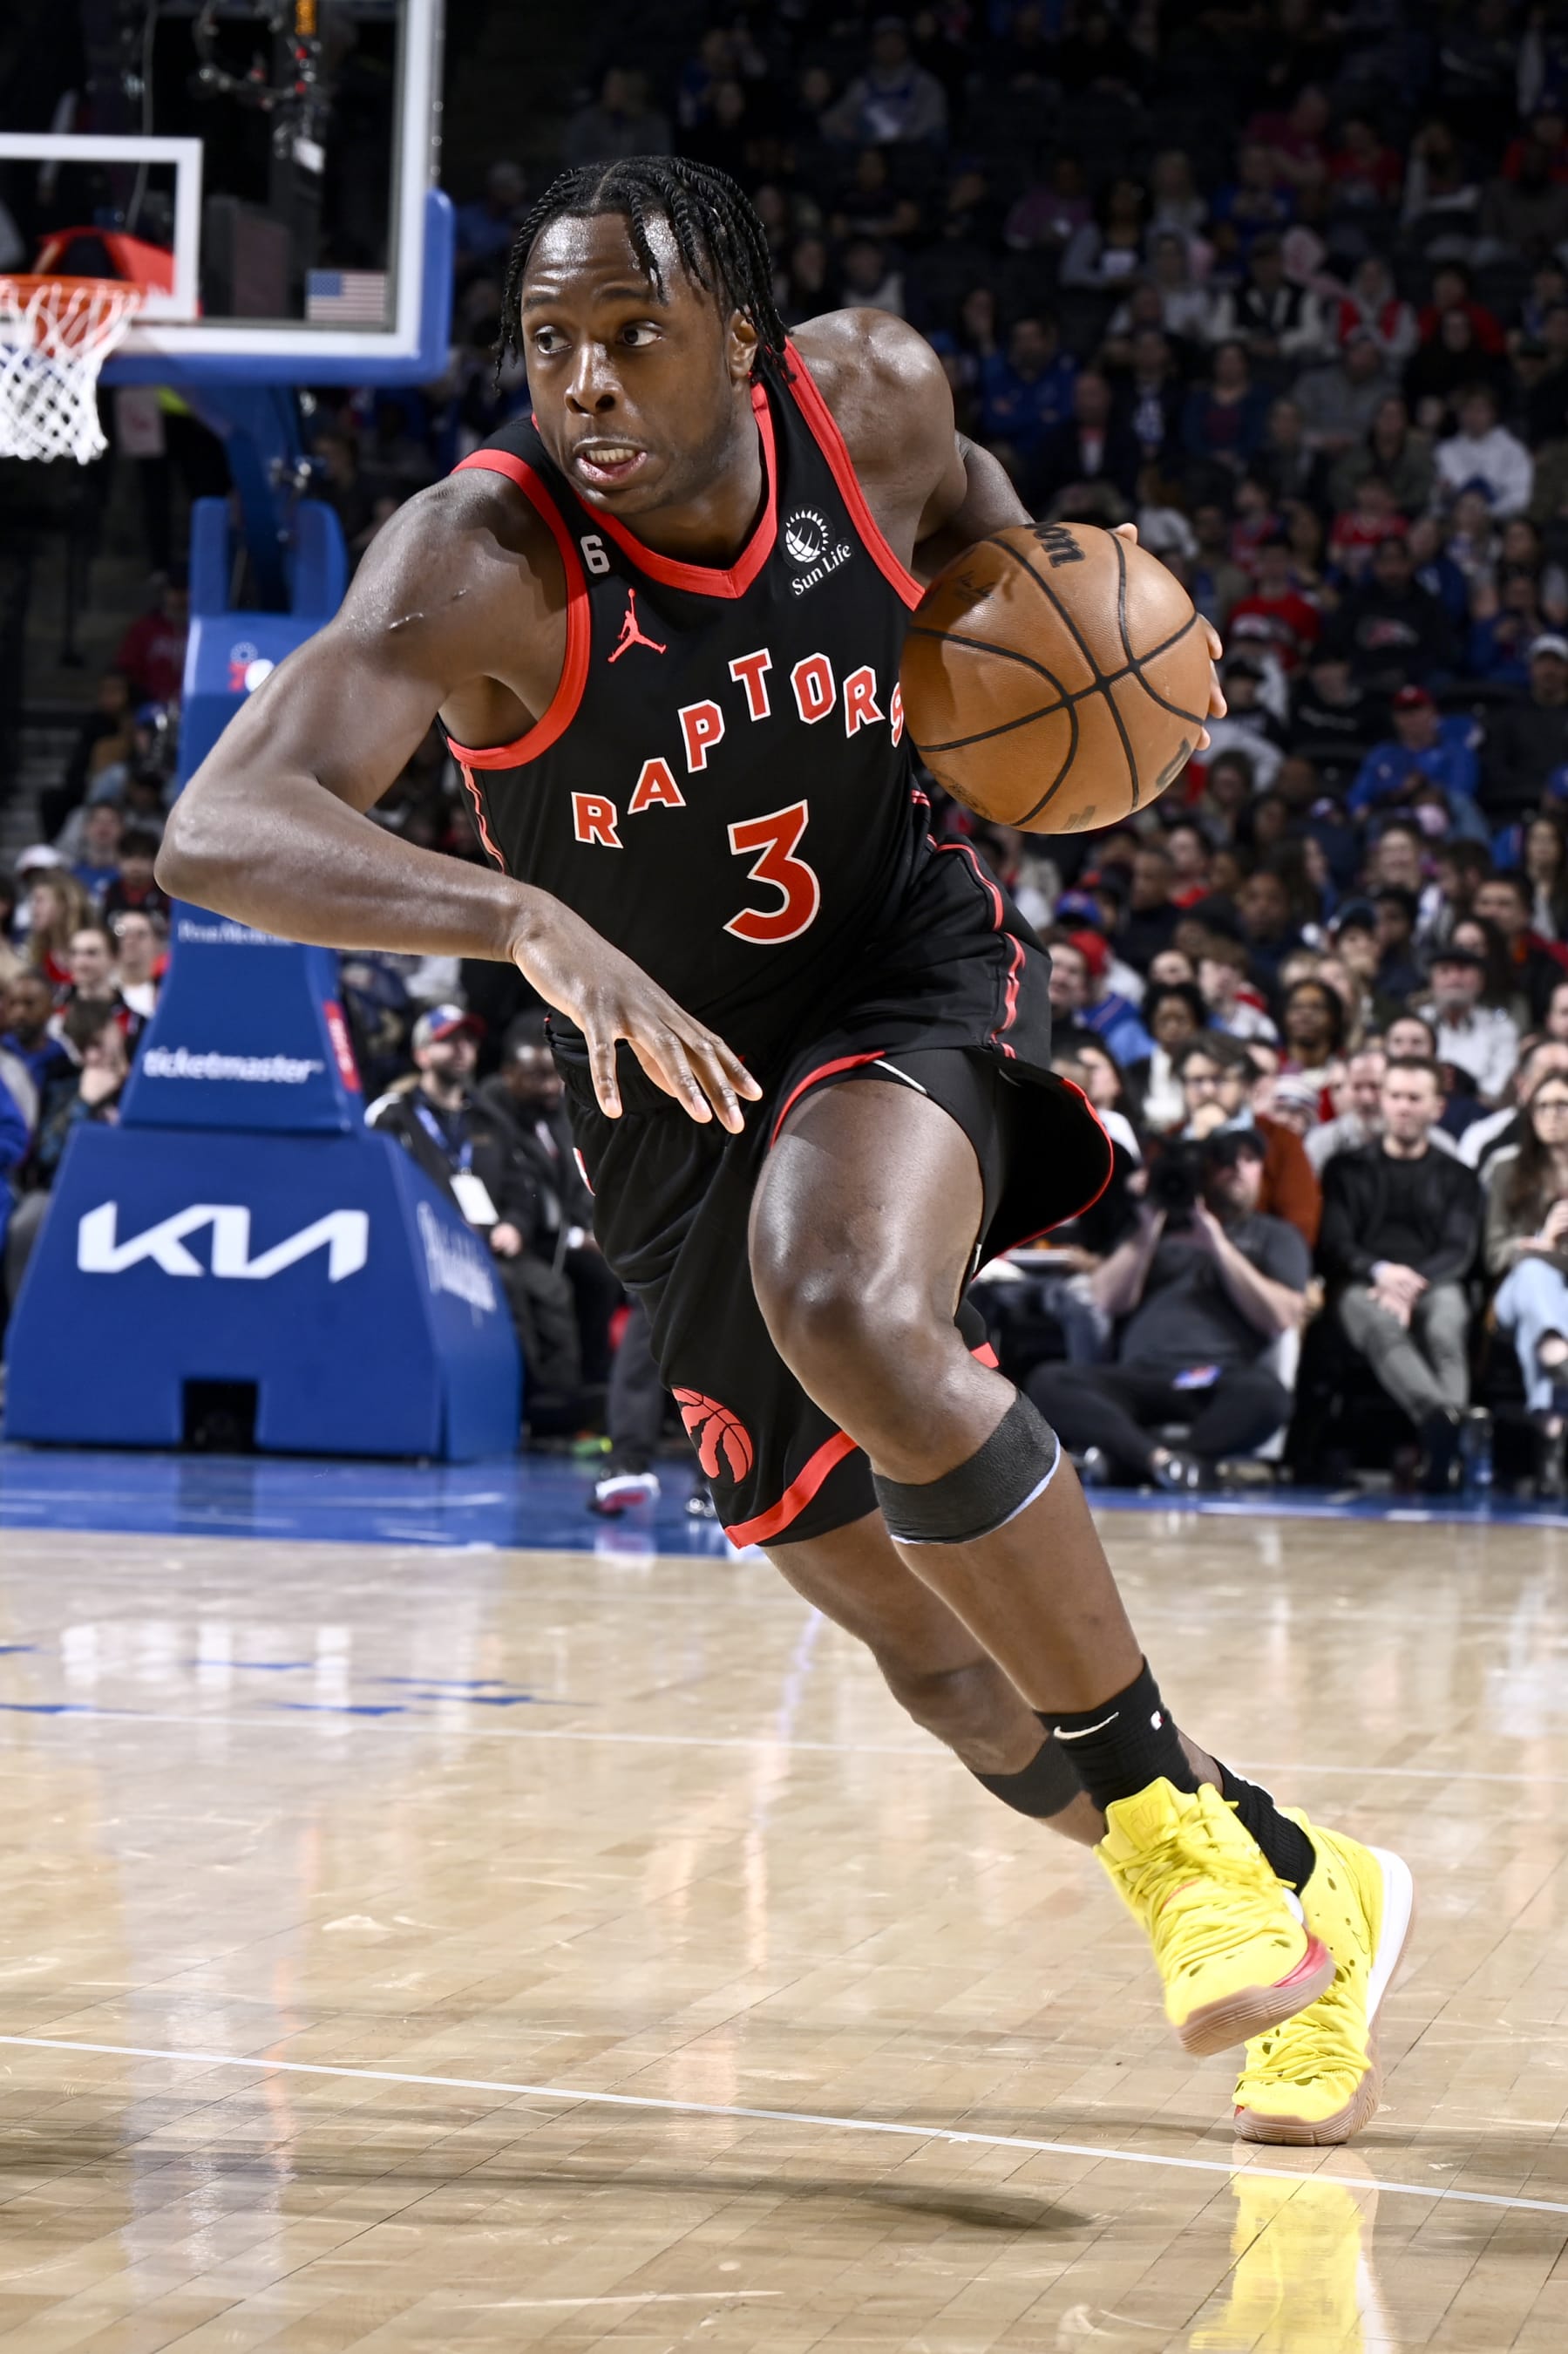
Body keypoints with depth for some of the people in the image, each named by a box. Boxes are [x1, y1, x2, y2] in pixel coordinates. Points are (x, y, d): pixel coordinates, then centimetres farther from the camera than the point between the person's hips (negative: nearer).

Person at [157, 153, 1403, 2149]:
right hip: (676, 1089, 1)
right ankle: (1297, 1900, 28)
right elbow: (219, 833, -41)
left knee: (853, 1310, -35)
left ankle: (1167, 1810, -20)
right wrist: (530, 918, -55)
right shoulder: (479, 561, -26)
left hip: (909, 980, -1)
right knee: (915, 1631, 5)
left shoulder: (871, 397, -15)